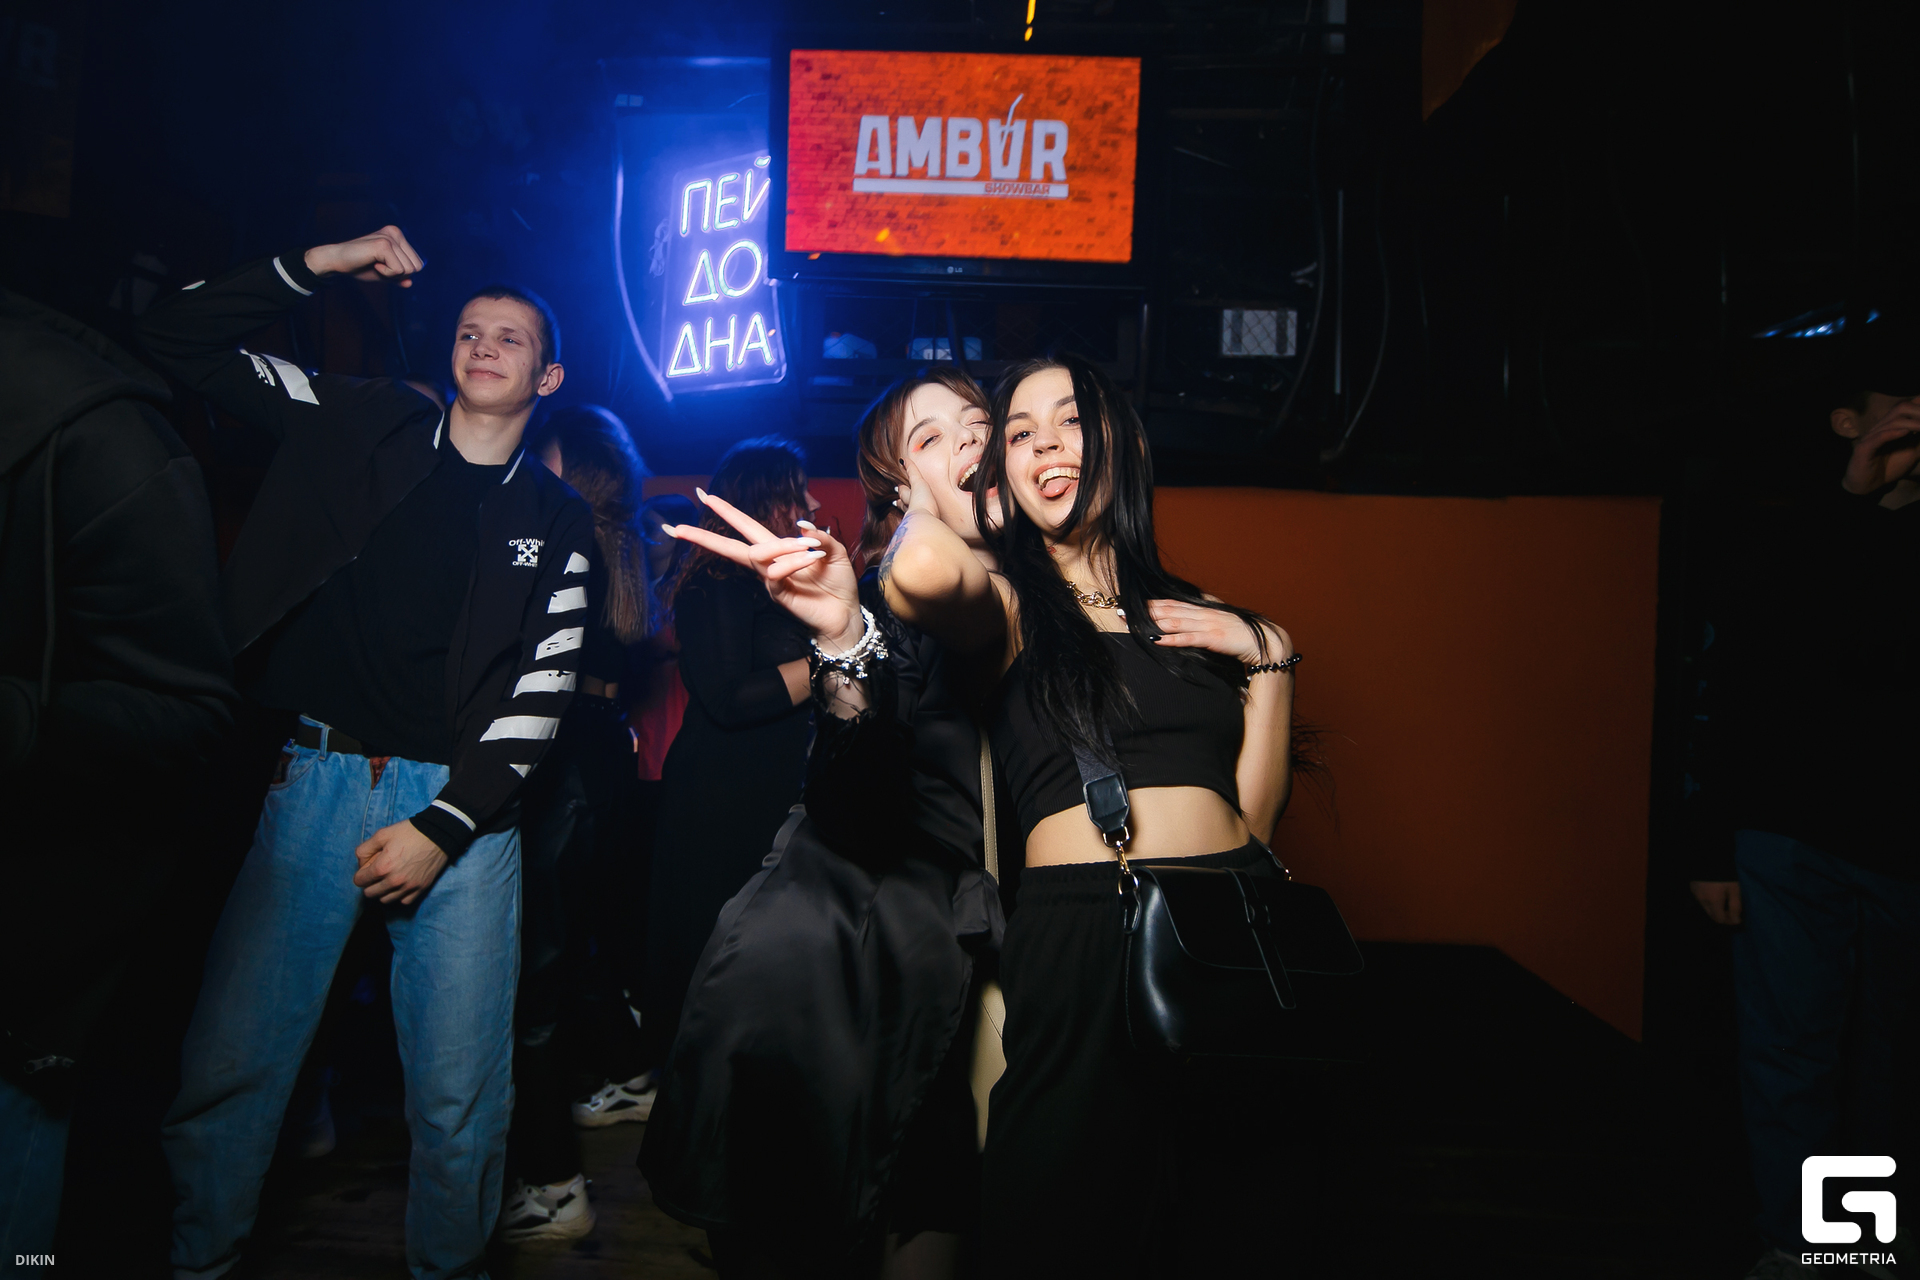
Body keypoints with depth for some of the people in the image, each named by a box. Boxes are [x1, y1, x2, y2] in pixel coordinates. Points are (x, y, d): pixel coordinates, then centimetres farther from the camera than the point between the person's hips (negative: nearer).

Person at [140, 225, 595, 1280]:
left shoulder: (557, 521, 8)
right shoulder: (362, 428, 10)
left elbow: (543, 692, 1)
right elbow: (178, 339, 12)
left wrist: (442, 827, -7)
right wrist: (315, 266, 2)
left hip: (461, 800, 0)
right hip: (316, 778, 1)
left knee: (460, 1094, -1)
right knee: (222, 1067, -1)